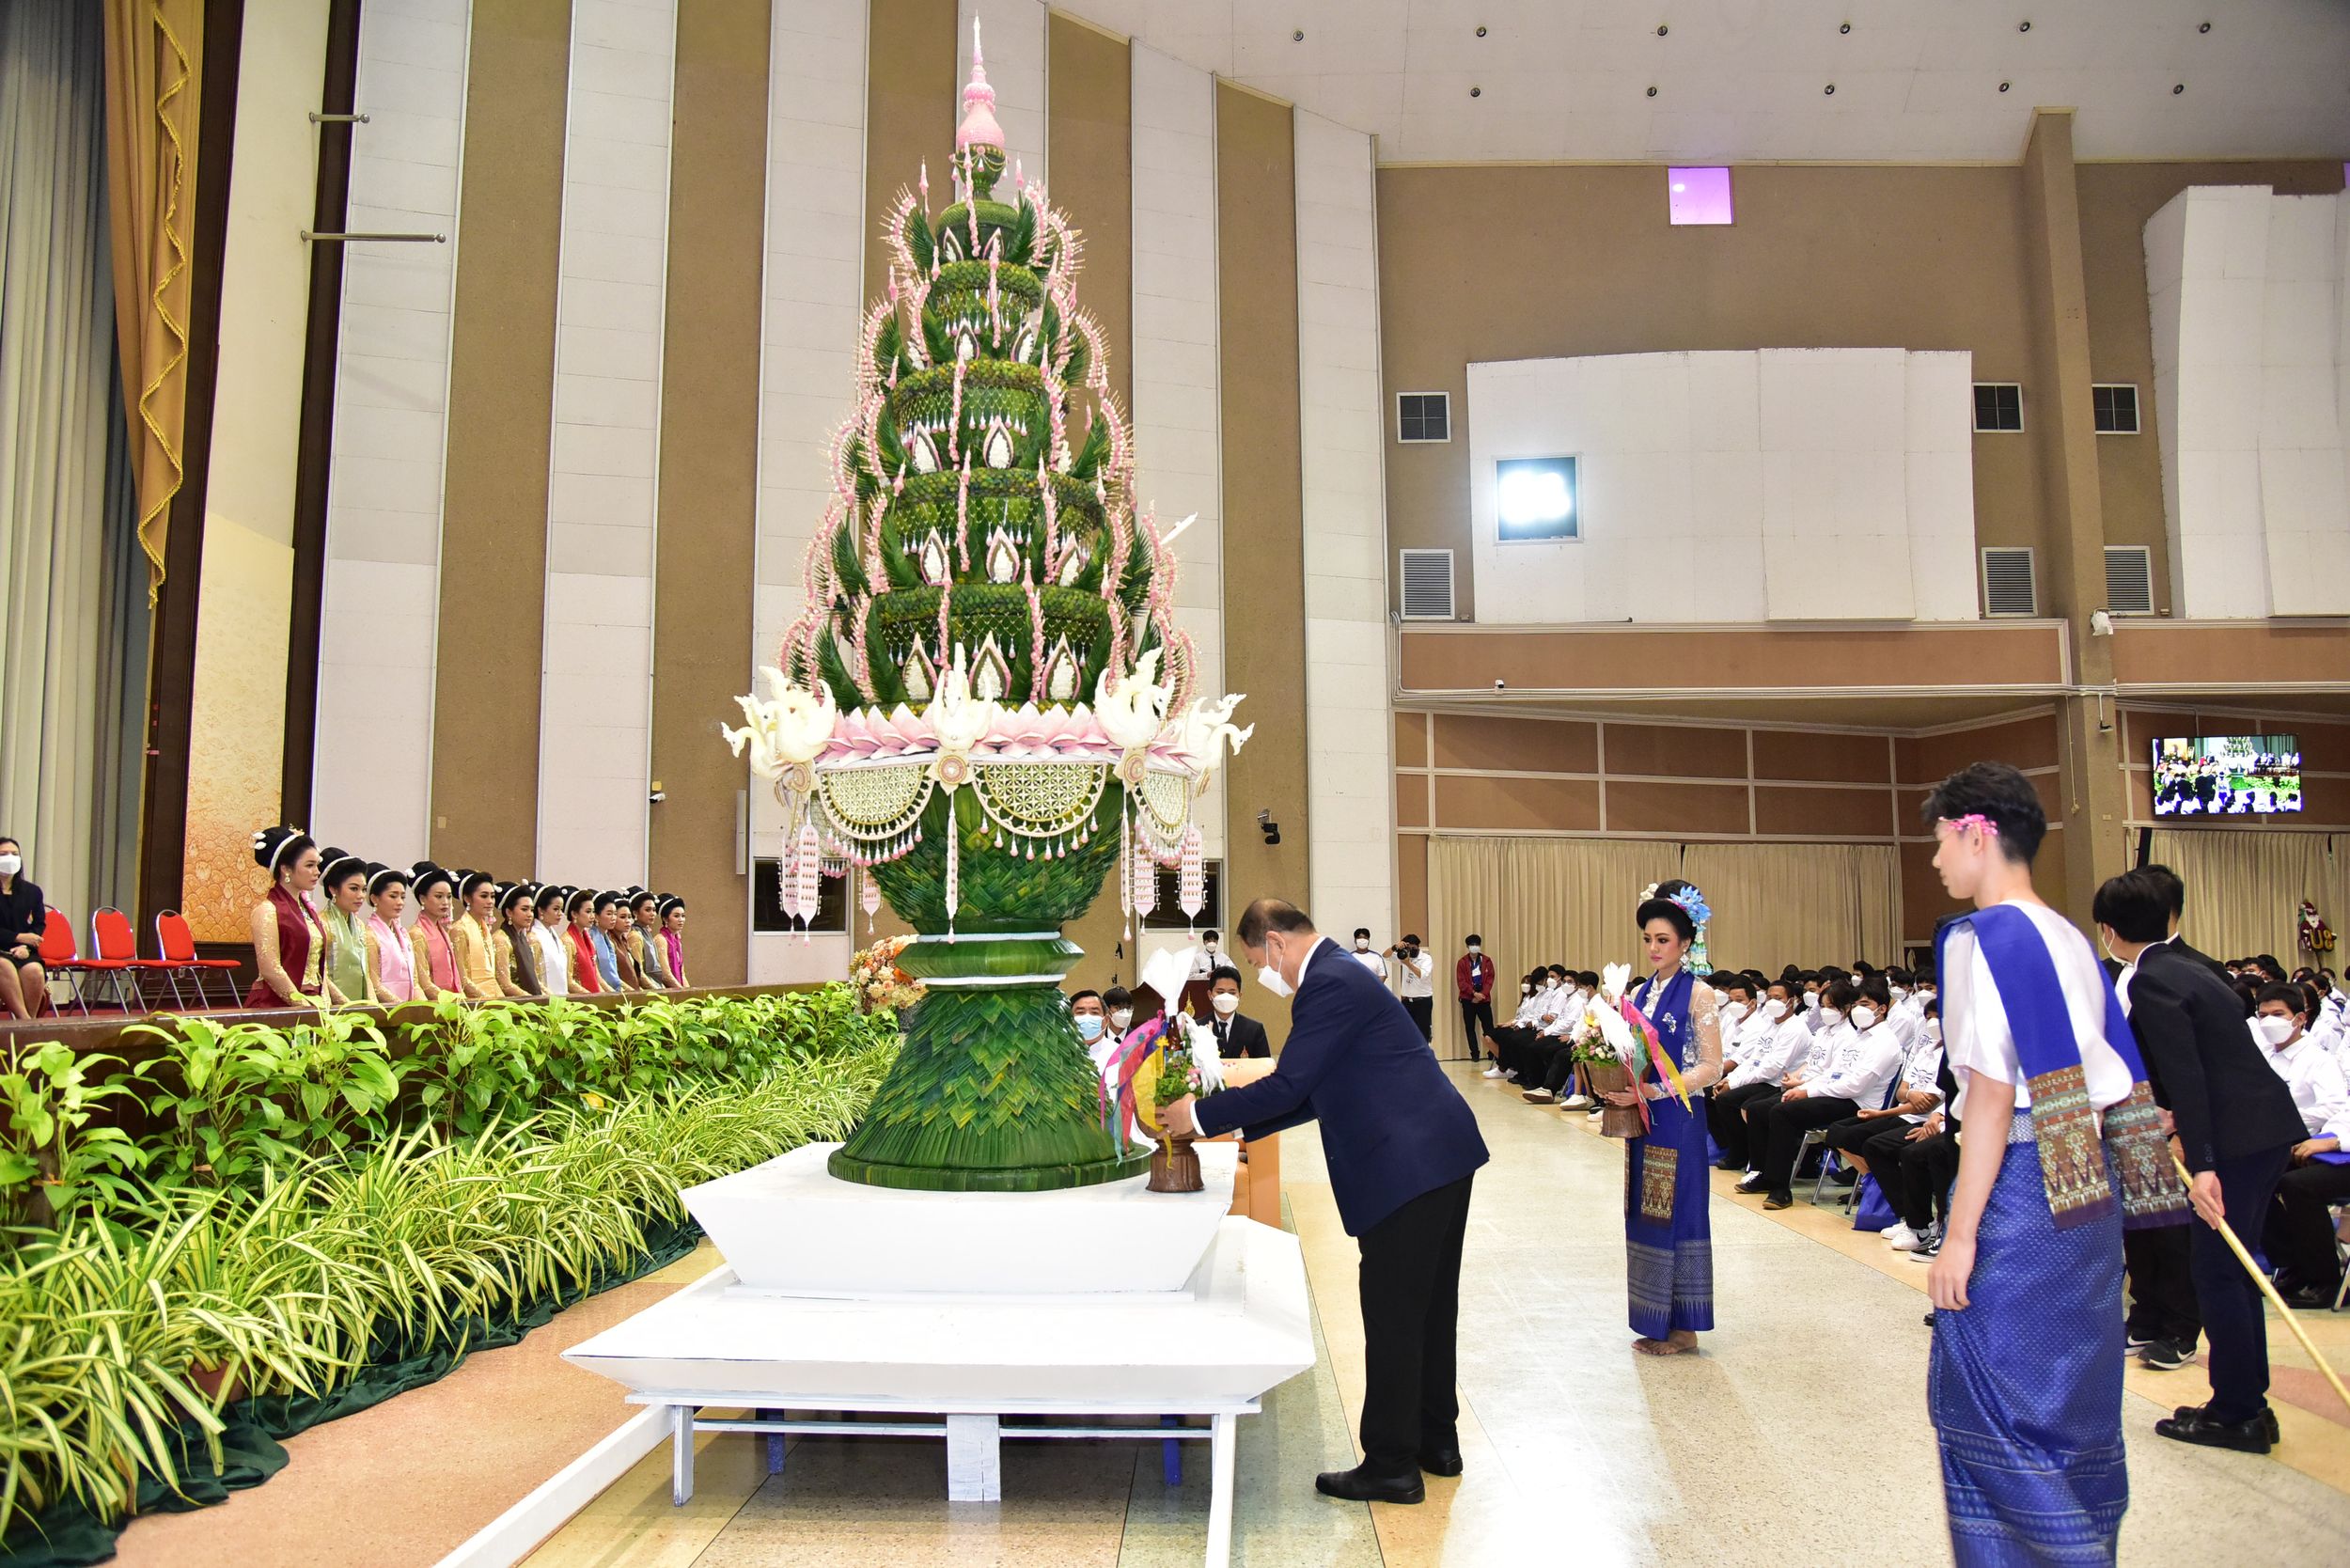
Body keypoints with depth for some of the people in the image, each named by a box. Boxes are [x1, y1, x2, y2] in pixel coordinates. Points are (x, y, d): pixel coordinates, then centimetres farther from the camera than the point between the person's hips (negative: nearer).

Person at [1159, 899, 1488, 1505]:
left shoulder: (1329, 984, -16)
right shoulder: (1339, 974, 17)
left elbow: (1289, 1086, -18)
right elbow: (1315, 1091, 22)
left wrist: (1200, 1115, -7)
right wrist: (1239, 1125, 22)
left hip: (1407, 1167, -11)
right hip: (1441, 1156, 11)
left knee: (1392, 1315, -1)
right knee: (1429, 1305, 19)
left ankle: (1390, 1466, 9)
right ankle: (1436, 1441, 31)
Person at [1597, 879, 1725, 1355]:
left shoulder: (1698, 994, -8)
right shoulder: (1639, 993, 11)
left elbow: (1711, 1068, -12)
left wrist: (1653, 1091, -20)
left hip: (1677, 1121, -7)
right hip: (1641, 1119, 7)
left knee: (1677, 1215, 0)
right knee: (1645, 1215, 9)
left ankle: (1682, 1328, 11)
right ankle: (1657, 1322, 19)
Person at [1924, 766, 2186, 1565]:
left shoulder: (1980, 939, -13)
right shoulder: (2070, 938, 12)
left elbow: (1993, 1094, -18)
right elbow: (2108, 1080, 12)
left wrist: (1960, 1233, -16)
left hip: (2020, 1190, -9)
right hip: (2089, 1190, 9)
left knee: (1994, 1406, 1)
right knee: (2075, 1395, 17)